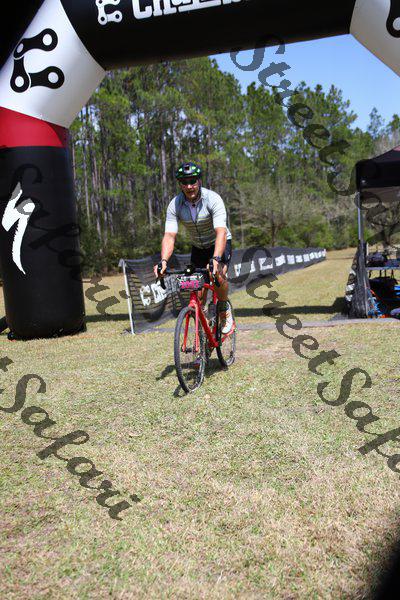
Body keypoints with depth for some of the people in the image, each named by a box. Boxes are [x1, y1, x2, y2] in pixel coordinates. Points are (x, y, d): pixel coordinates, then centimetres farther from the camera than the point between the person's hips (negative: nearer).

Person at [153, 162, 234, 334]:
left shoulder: (213, 199, -29)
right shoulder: (175, 205, -19)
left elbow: (221, 232, -40)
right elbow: (169, 236, -28)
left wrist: (216, 259, -56)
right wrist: (163, 260, -46)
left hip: (220, 244, -3)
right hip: (198, 247, 4)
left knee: (218, 275, -29)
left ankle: (224, 308, 0)